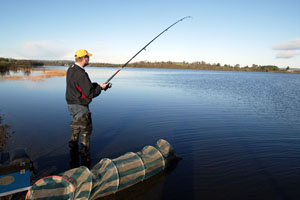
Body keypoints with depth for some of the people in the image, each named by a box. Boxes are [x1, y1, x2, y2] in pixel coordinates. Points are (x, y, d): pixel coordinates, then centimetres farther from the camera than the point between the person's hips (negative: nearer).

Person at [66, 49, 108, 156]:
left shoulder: (70, 70, 6)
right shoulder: (81, 73, -24)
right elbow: (89, 94, -24)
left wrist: (97, 85, 2)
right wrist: (100, 87, -9)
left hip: (71, 103, 9)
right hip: (80, 105, -9)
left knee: (75, 123, 25)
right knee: (86, 127, 6)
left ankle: (73, 143, 37)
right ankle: (84, 149, 15)